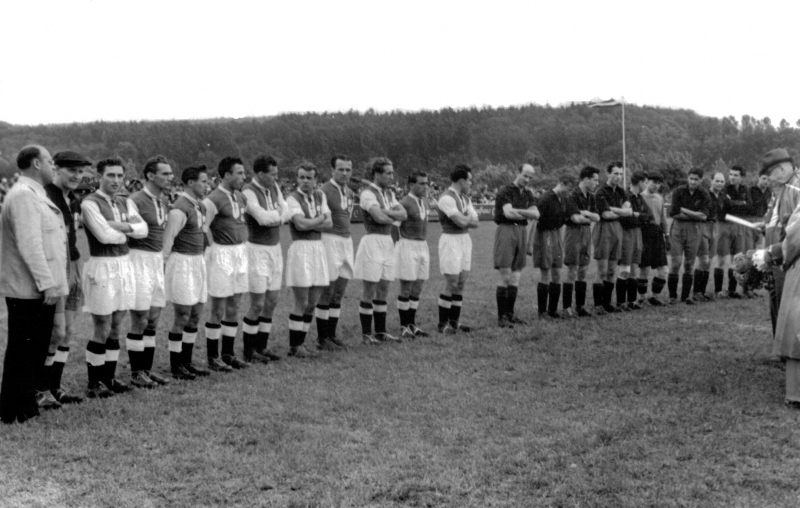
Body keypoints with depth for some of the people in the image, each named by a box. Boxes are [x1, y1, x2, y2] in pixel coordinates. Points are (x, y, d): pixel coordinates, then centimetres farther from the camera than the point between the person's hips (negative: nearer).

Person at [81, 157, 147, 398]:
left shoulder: (124, 203, 13)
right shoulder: (90, 203, -10)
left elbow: (143, 229, 0)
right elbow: (105, 235, -20)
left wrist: (118, 226, -15)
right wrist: (128, 231, -3)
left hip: (124, 265, 7)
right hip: (102, 267, -7)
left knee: (116, 328, 12)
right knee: (103, 330, -2)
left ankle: (109, 378, 23)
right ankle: (94, 383, 10)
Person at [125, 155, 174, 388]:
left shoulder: (164, 201, 11)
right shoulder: (135, 201, -13)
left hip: (158, 261, 8)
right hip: (140, 260, -8)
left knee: (153, 320, 12)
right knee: (140, 321, -1)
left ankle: (147, 369, 21)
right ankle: (136, 373, 10)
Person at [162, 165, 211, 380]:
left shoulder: (200, 206, 11)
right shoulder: (180, 209, -18)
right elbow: (167, 240, -17)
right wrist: (163, 268, -15)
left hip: (198, 261, 9)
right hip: (182, 263, -9)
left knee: (196, 316, 12)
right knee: (182, 317, -3)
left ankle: (187, 362, 22)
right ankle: (175, 366, 7)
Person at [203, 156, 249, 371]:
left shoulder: (239, 196, 11)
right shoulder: (213, 199, -16)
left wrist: (242, 247, 14)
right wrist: (214, 248, -11)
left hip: (240, 253, 8)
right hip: (222, 254, -8)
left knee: (233, 308, 12)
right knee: (218, 309, 0)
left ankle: (228, 354, 22)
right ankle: (212, 357, 10)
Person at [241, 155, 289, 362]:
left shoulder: (273, 187, 7)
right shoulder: (248, 192, -17)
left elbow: (285, 214, -1)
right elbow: (263, 218, -27)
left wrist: (270, 217, -20)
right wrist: (277, 214, -8)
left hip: (275, 249, 8)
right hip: (257, 250, -8)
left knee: (271, 301, 11)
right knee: (258, 304, -3)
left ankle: (261, 347, 22)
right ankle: (248, 351, 11)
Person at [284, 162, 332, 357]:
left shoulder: (320, 196, 12)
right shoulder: (293, 199, -7)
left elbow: (329, 224, 3)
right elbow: (300, 224, -21)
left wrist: (309, 224, -12)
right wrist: (320, 218, -5)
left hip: (318, 249, 6)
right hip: (300, 249, -6)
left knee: (312, 304, 10)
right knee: (301, 303, -3)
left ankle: (300, 344, 19)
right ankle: (294, 347, 8)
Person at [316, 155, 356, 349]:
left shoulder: (349, 193, 16)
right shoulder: (325, 191, -10)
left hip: (347, 240, 8)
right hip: (330, 240, -8)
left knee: (339, 293, 10)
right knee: (327, 291, -3)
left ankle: (331, 335, 18)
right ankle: (322, 338, 4)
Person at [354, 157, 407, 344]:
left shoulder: (388, 194, 13)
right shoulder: (367, 193, -12)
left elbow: (403, 214, 2)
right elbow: (379, 218, -23)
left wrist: (386, 212, -14)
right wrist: (395, 216, -4)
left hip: (387, 243, 8)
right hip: (372, 242, -8)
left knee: (383, 291, 11)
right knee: (369, 291, -1)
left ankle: (380, 332, 19)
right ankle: (366, 334, 7)